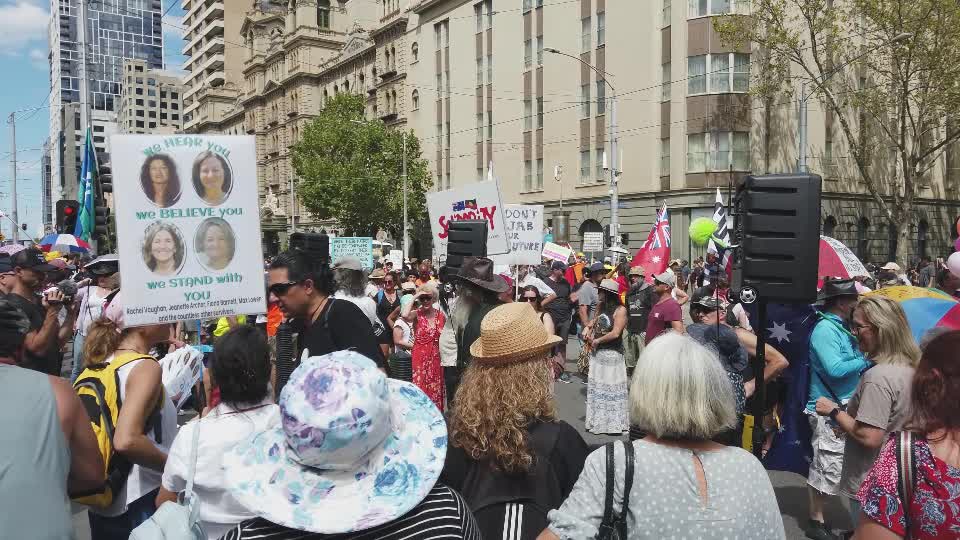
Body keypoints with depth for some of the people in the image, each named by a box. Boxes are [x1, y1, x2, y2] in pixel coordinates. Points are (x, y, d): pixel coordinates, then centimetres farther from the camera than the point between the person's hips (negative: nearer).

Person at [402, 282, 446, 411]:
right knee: (420, 387, -1)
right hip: (420, 357, -3)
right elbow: (404, 315, -30)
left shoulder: (441, 315, 3)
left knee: (436, 388, 11)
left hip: (436, 357, 3)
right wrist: (414, 298, -19)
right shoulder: (416, 314, -6)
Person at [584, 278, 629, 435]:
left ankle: (614, 423, 11)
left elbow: (615, 333, -19)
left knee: (611, 387, 0)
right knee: (596, 387, 12)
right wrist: (589, 331, 2)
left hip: (612, 353, -7)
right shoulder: (600, 306, 7)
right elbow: (594, 321, 23)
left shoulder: (620, 310, -13)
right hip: (597, 352, 7)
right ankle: (597, 421, 24)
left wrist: (597, 340, -9)